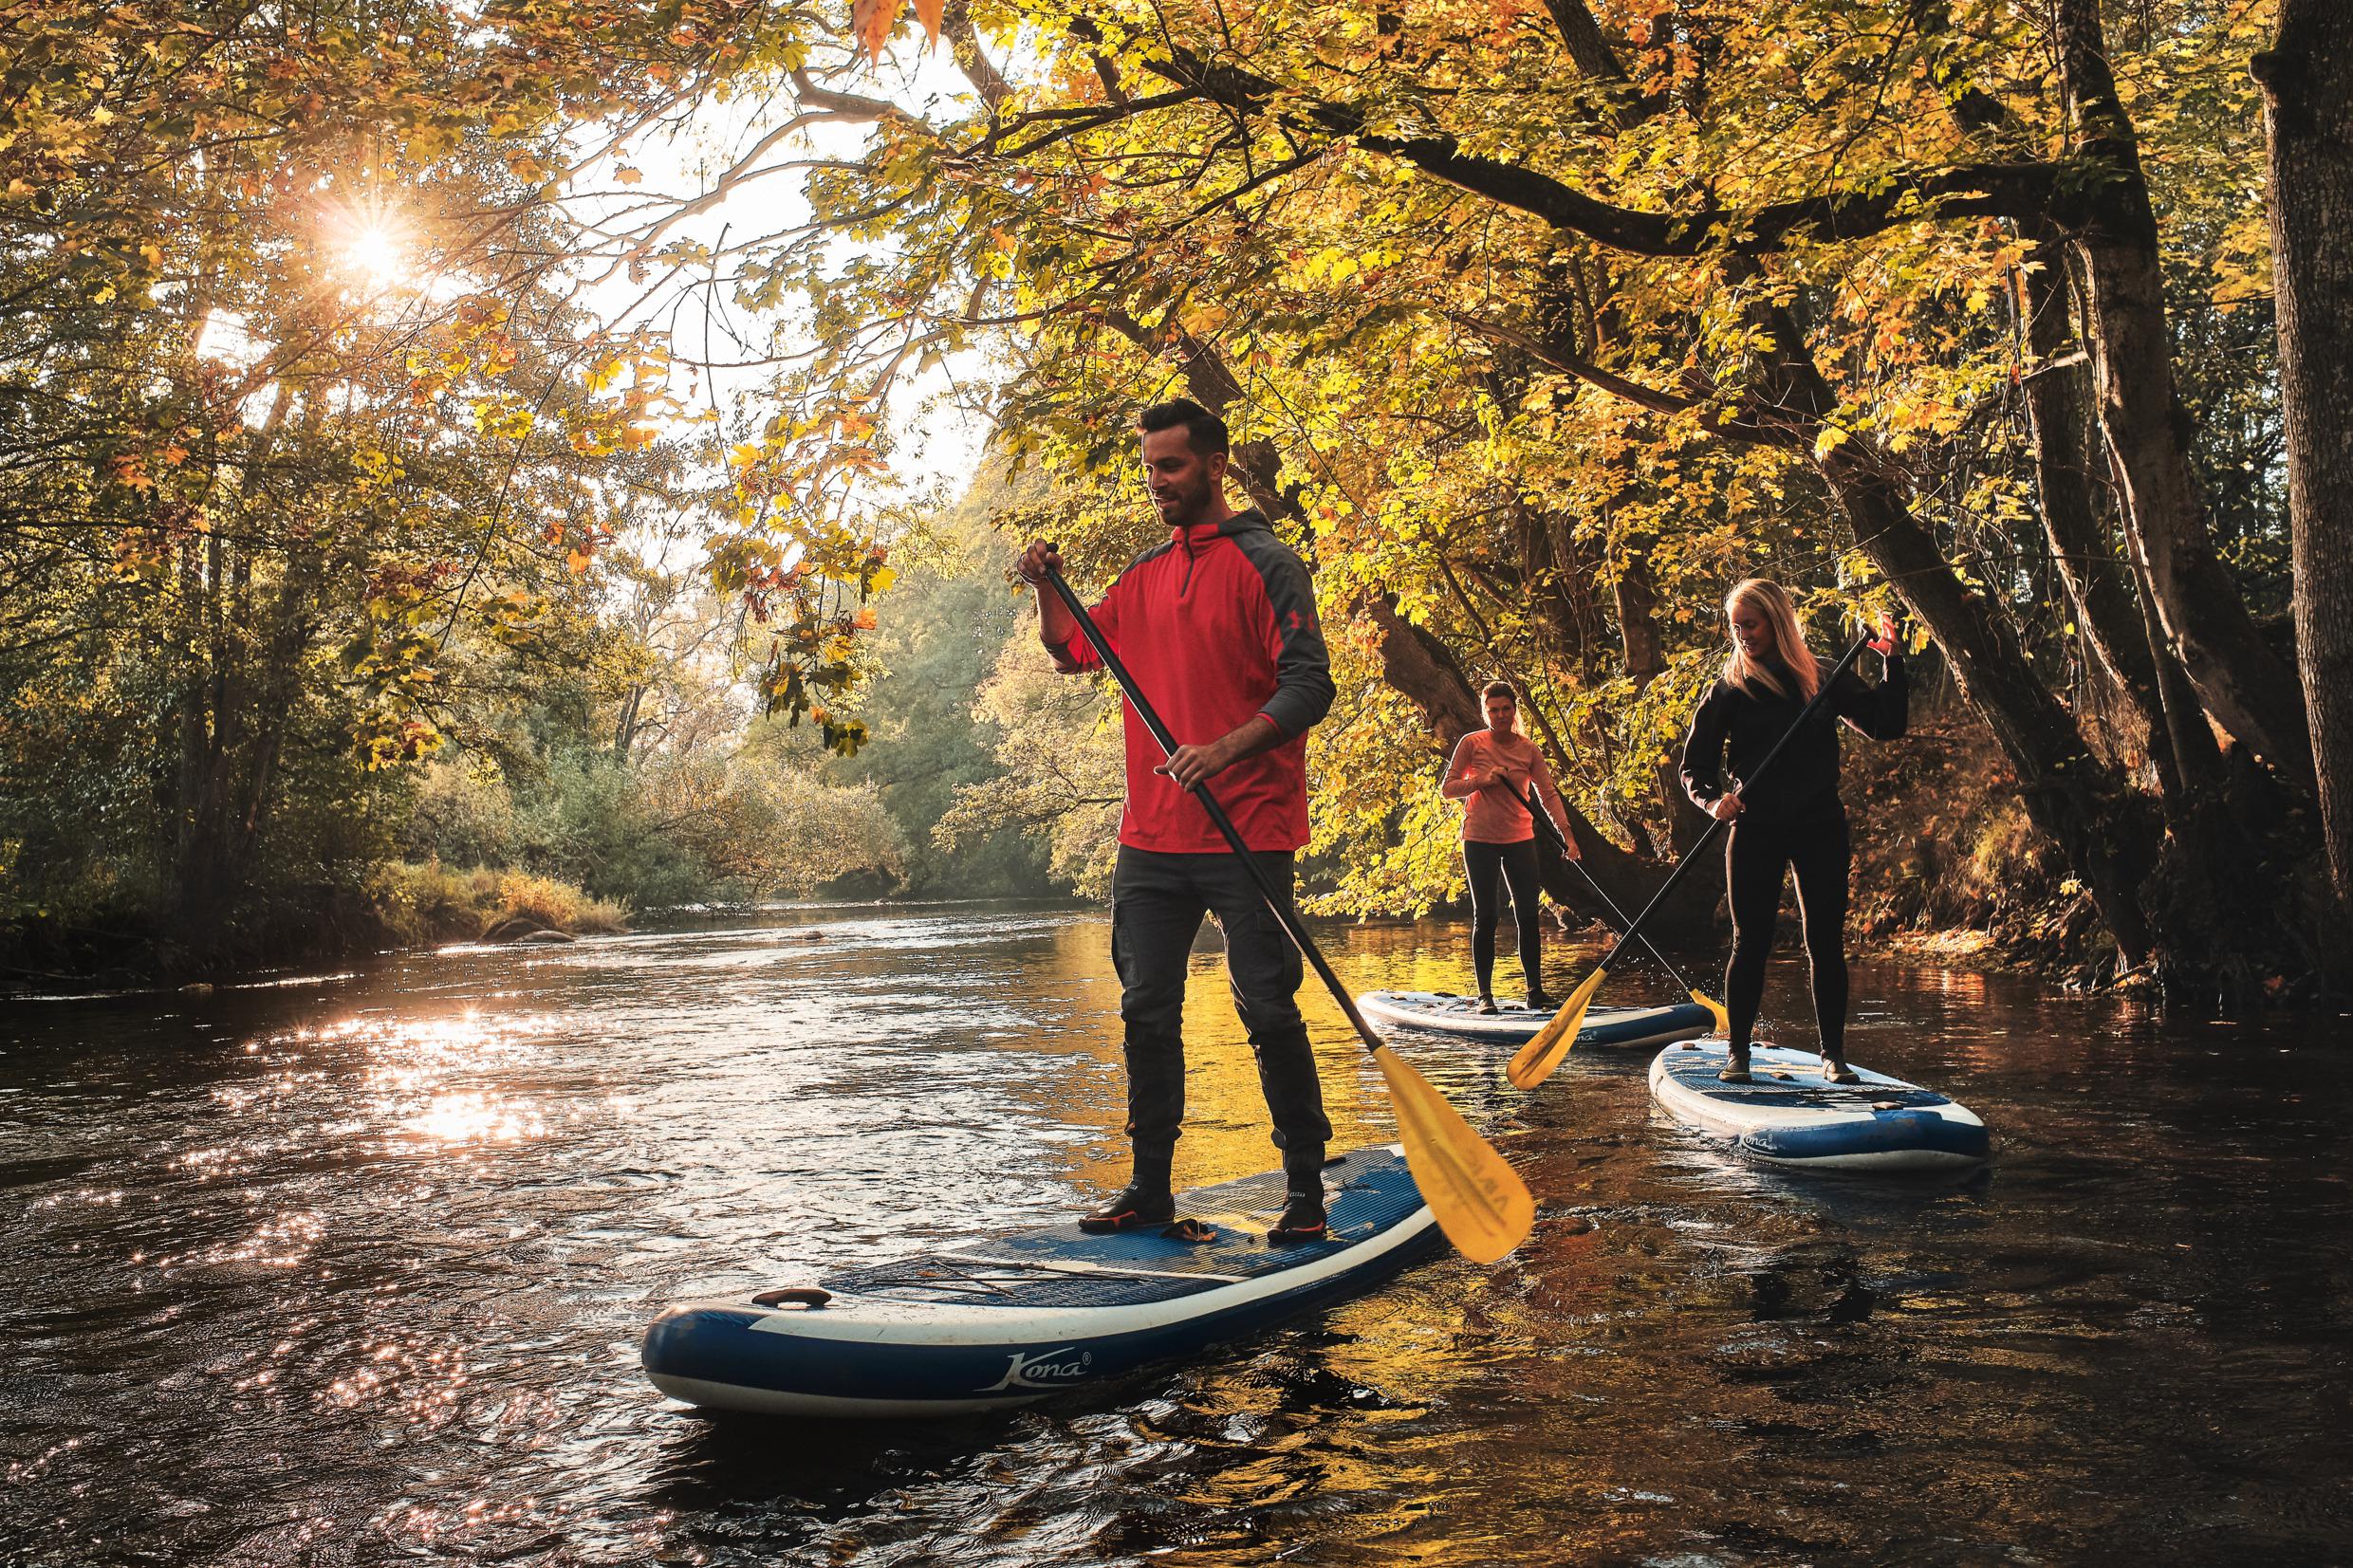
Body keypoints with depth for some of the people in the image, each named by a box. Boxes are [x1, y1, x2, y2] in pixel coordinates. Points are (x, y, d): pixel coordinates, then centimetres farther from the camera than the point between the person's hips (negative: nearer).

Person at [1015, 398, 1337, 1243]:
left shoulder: (1264, 564, -5)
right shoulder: (1144, 573, 15)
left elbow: (1309, 687, -13)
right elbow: (1075, 650, 23)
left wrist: (1224, 750, -26)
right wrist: (1047, 587, 4)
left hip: (1245, 834, -6)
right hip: (1151, 836, 6)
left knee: (1268, 1012, -2)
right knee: (1147, 1014, 9)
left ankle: (1306, 1190, 11)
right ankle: (1150, 1186, 21)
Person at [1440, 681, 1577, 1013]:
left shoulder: (1529, 749, 3)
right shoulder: (1472, 743, -4)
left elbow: (1549, 794, -1)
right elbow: (1447, 789, -2)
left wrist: (1567, 835, -12)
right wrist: (1481, 781, -18)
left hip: (1519, 839, 2)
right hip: (1480, 840, -2)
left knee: (1528, 915, 0)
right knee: (1485, 916, -1)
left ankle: (1535, 990, 8)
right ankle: (1485, 995, 4)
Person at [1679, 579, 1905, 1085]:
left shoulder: (1825, 677, 5)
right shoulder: (1728, 690, 1)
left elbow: (1886, 725, 2)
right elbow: (1694, 767, 2)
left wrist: (1891, 663, -8)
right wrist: (1714, 800, -18)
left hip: (1820, 828, 1)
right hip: (1755, 830, -1)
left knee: (1826, 943, 3)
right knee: (1751, 943, 0)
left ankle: (1833, 1055, 13)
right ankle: (1737, 1053, 10)